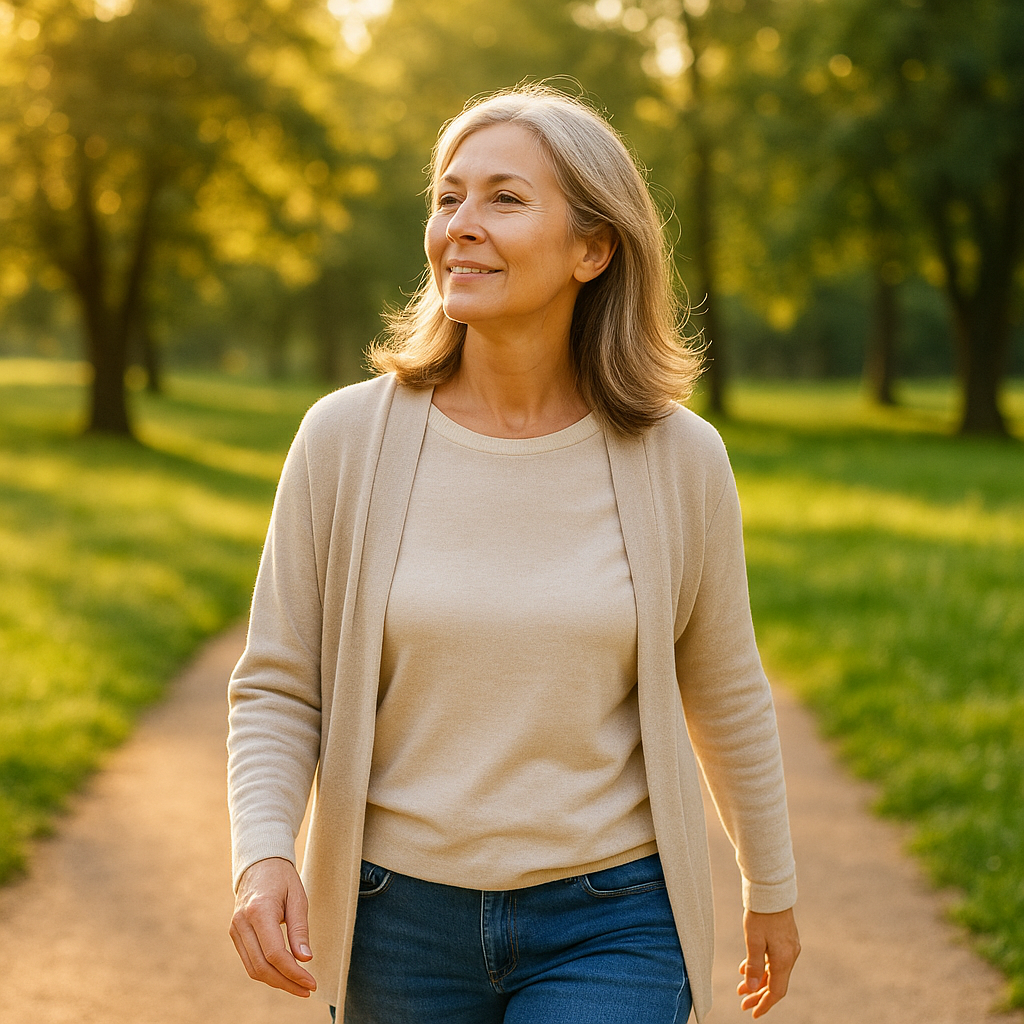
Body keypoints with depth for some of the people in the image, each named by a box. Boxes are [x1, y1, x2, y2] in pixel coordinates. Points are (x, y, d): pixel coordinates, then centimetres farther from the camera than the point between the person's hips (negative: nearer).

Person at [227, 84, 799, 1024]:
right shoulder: (346, 440, -9)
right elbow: (278, 689, -2)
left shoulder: (677, 460, -8)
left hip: (607, 926, -1)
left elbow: (723, 691, 6)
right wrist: (263, 857, -20)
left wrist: (773, 889, 17)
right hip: (403, 919, 2)